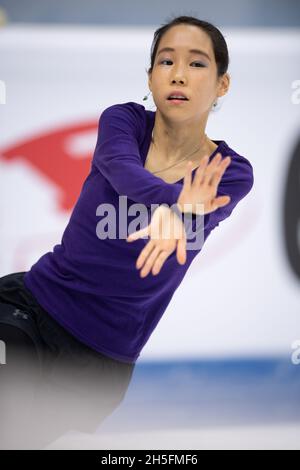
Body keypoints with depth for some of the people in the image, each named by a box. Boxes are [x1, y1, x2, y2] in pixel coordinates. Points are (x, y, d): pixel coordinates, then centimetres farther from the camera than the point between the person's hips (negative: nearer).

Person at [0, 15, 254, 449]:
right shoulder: (125, 120, -3)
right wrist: (172, 203, -51)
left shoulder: (230, 172, -6)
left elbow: (196, 221, -27)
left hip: (103, 357, -1)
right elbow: (122, 169, -27)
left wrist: (175, 217, -54)